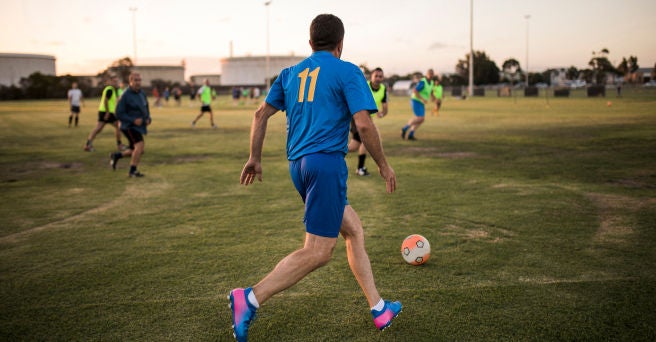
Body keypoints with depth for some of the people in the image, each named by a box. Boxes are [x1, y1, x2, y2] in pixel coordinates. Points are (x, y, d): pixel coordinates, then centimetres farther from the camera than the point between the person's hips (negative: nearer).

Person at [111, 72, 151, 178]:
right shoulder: (125, 95, -14)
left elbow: (146, 109, 17)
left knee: (135, 151, 13)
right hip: (129, 126, -8)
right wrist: (133, 120, -24)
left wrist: (148, 119, -3)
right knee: (140, 145, -23)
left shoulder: (142, 93, 7)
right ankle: (133, 171, -13)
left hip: (138, 127, 8)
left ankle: (116, 156, 35)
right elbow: (119, 113, -14)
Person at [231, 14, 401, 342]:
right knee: (317, 252, -5)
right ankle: (250, 298, -12)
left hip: (298, 164, 8)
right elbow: (364, 124, -9)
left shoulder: (290, 73, 16)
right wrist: (384, 165, 2)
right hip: (327, 161, -8)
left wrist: (254, 159, 21)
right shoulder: (347, 72, -1)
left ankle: (379, 309, 22)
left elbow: (261, 113, 13)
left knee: (354, 230, 17)